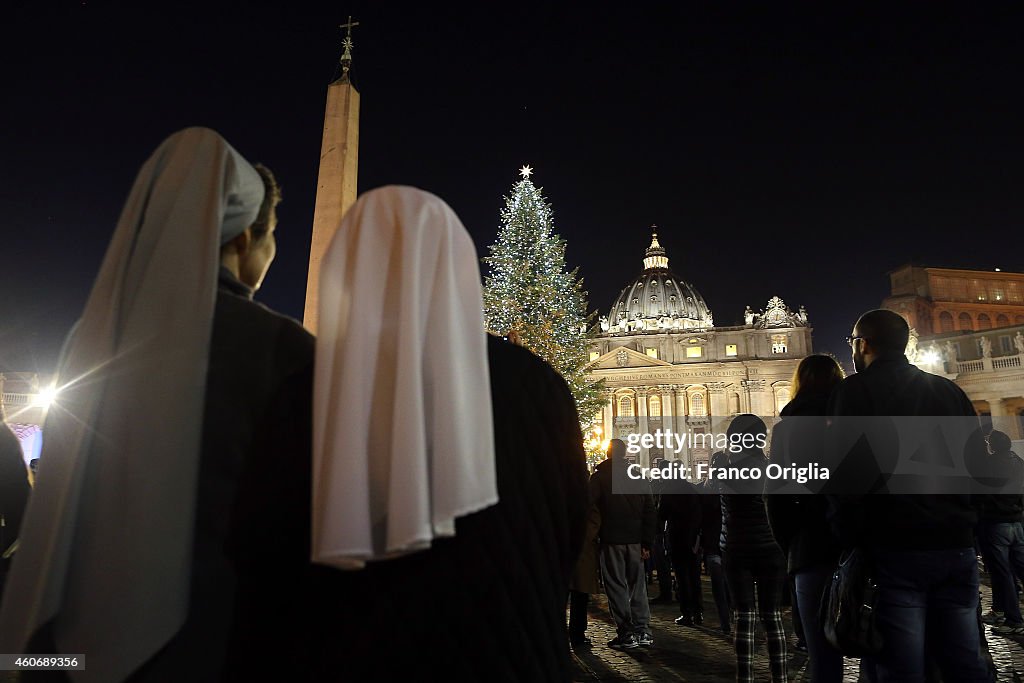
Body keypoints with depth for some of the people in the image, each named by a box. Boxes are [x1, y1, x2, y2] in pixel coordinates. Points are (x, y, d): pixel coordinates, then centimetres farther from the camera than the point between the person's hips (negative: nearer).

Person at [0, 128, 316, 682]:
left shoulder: (95, 334, 0)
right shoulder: (280, 346, -19)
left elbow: (58, 502, 7)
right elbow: (293, 515, -16)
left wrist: (46, 638, 20)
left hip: (84, 626, 6)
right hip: (219, 632, -5)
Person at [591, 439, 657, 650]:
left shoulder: (599, 476, -4)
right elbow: (650, 512, 5)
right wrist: (647, 543, 6)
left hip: (611, 540, -4)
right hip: (635, 540, 4)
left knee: (616, 586, 2)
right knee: (637, 585, 13)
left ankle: (626, 634, 3)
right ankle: (643, 632, 14)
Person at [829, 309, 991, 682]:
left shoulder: (853, 390, -6)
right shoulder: (949, 389, 13)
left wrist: (849, 539, -5)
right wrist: (961, 522, 20)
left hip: (895, 548, -6)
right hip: (957, 545, 6)